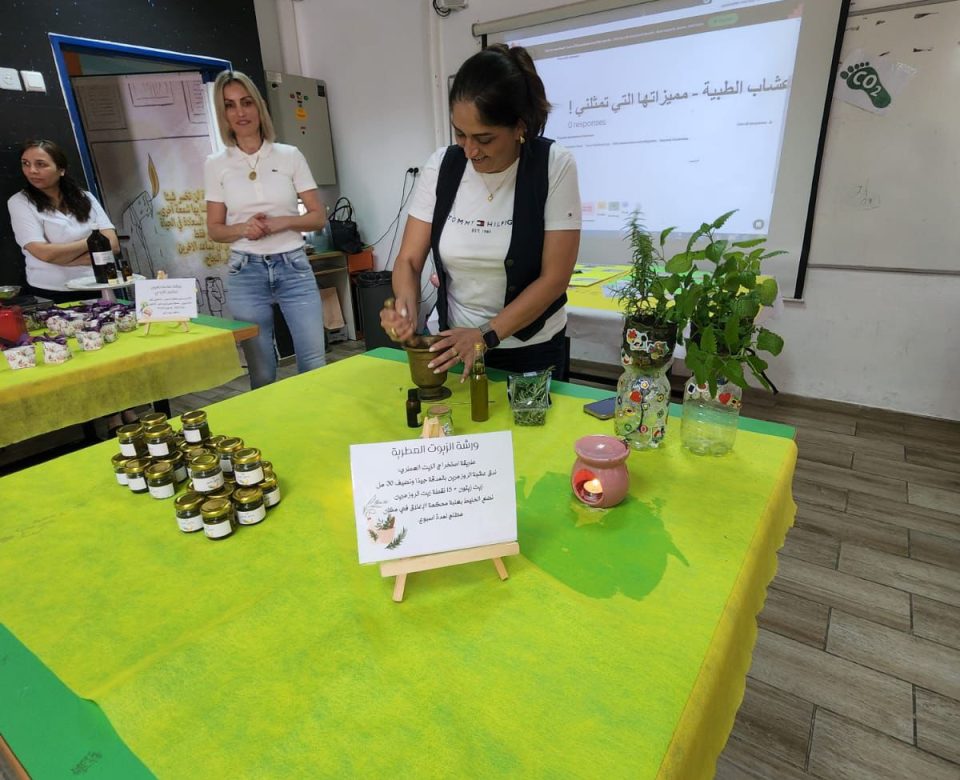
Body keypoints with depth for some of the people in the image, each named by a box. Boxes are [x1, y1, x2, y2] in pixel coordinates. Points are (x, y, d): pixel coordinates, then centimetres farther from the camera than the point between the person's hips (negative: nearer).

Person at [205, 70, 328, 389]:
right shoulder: (216, 165, 6)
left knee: (314, 365, -4)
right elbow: (214, 229, 9)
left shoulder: (290, 156, 4)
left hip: (293, 268, 0)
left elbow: (318, 217, 4)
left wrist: (280, 222, -13)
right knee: (262, 374, 4)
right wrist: (243, 228, -12)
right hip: (246, 273, 1)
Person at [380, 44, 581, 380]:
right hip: (457, 344, 3)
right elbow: (409, 260, -3)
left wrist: (486, 336, -23)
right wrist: (406, 303, -24)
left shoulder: (554, 166, -15)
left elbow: (555, 277, -17)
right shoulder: (441, 166, -7)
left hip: (533, 351, -2)